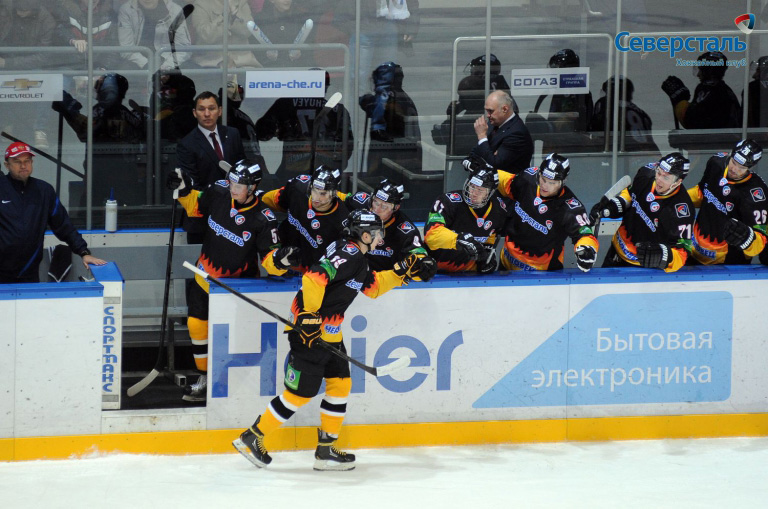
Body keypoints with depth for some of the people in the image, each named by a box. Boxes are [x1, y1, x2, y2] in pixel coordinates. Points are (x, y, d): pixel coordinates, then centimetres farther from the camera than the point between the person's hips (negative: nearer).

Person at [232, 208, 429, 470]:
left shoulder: (357, 259, 14)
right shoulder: (349, 253, -17)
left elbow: (373, 287, 29)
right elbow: (314, 277, -29)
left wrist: (401, 272, 19)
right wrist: (309, 316, -28)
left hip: (328, 332, 11)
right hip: (310, 330, -11)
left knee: (340, 385, 10)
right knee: (301, 392, -6)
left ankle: (326, 449, 15)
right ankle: (252, 437, 4)